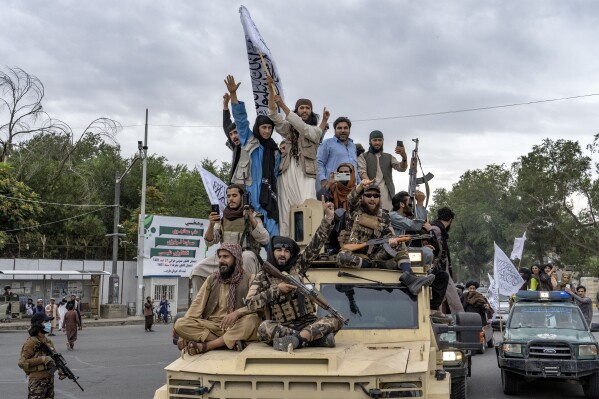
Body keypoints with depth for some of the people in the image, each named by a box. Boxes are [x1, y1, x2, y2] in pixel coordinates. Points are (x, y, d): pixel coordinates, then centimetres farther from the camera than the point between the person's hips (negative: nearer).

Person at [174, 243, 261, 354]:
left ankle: (204, 346, -31)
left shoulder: (248, 279, 2)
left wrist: (237, 313, -30)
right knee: (180, 324, -21)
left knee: (252, 320, -35)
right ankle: (231, 342, -26)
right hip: (212, 325, 3)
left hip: (236, 327, -3)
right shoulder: (212, 279, 11)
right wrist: (184, 333, -9)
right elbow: (197, 305, 4)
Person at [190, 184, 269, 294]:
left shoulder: (252, 216, 5)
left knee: (247, 255, -38)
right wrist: (211, 225, -13)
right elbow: (209, 242, 6)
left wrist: (251, 219, -20)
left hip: (247, 257, -3)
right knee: (197, 270, -15)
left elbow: (264, 240, -9)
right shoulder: (222, 217, 14)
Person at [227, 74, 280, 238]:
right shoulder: (249, 140, 10)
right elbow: (241, 119, -1)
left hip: (267, 193, 4)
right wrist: (233, 94, -11)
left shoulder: (275, 150, 20)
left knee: (271, 227, -5)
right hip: (250, 191, -3)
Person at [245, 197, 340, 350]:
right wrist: (277, 290, -14)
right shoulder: (263, 277, 4)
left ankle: (295, 339, -40)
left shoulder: (297, 266, 12)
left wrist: (328, 217, -1)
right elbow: (250, 304, -9)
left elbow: (315, 244, 8)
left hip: (307, 322, 3)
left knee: (334, 321, -22)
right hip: (280, 326, -3)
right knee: (264, 328, -36)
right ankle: (317, 337, -37)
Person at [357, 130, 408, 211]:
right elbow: (362, 172, -2)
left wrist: (404, 156, -16)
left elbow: (401, 168, 6)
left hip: (386, 193, 2)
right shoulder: (363, 156, 15)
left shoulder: (389, 157, 23)